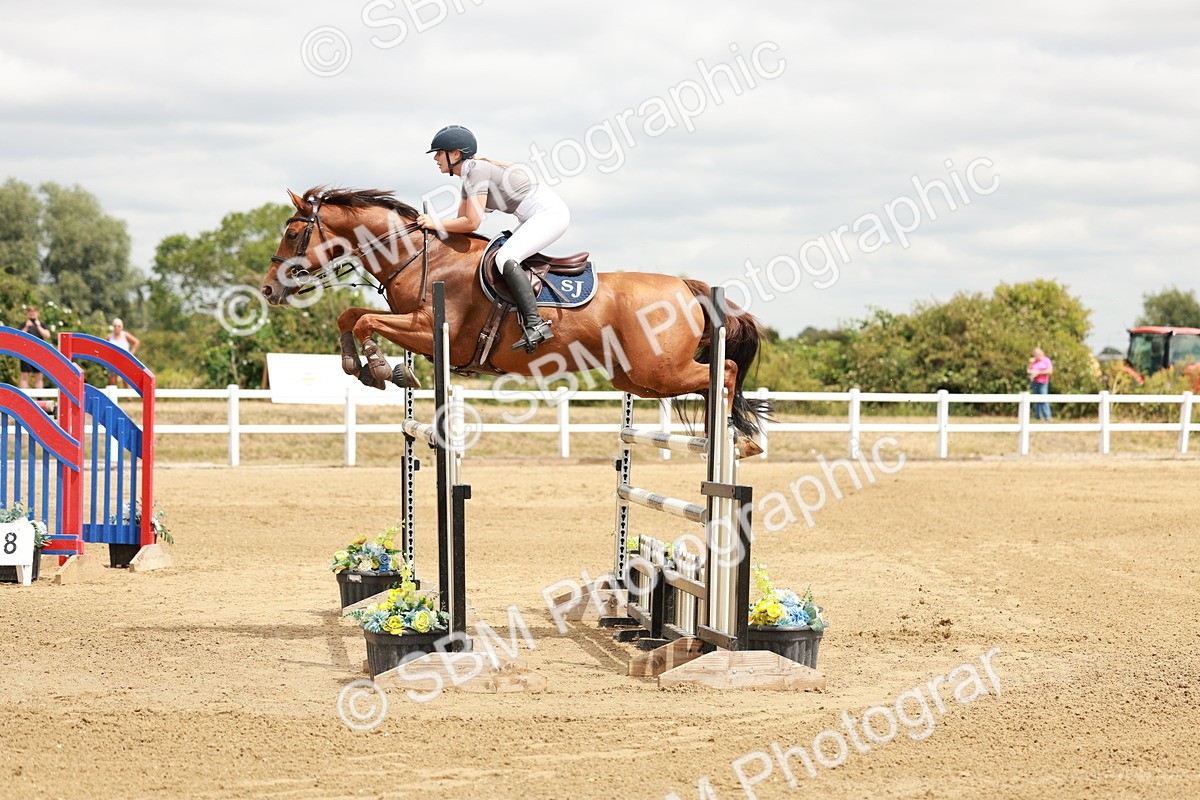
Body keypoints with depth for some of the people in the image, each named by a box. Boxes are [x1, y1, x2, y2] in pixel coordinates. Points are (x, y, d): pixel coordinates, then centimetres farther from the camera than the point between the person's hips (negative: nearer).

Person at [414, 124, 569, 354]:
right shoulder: (469, 174, 14)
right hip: (541, 215, 11)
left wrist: (435, 223, -12)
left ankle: (535, 324, -32)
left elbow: (471, 223, -22)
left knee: (506, 258, -24)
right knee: (505, 259, 15)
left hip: (549, 213, -11)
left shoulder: (477, 171, -17)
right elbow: (462, 220, 19)